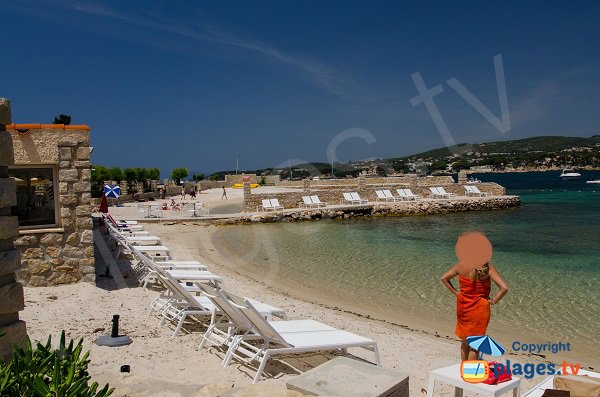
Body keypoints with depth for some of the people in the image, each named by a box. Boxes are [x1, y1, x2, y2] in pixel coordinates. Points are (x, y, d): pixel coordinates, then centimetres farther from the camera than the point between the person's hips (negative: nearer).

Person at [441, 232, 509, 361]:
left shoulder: (461, 266, -10)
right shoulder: (488, 268, -18)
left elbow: (444, 278, 0)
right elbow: (504, 288, -22)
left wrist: (455, 292, 5)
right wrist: (493, 301, -8)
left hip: (463, 307, 3)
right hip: (480, 309, -3)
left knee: (465, 341, 22)